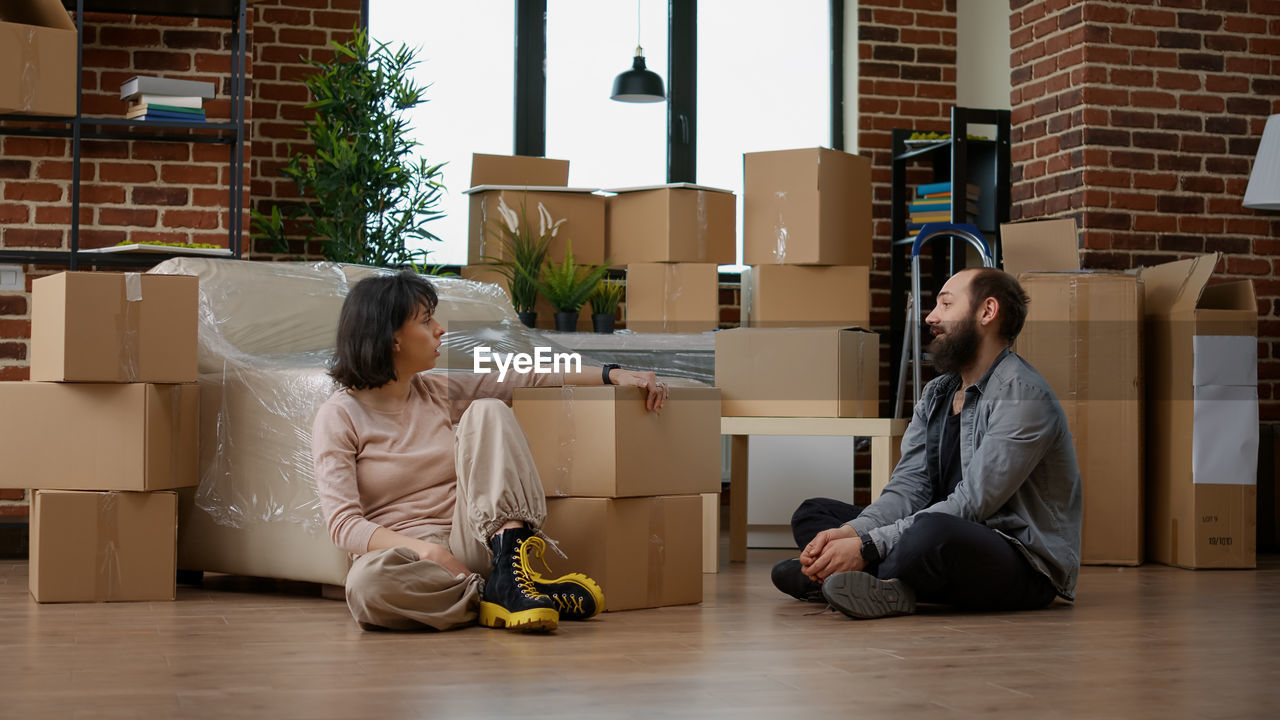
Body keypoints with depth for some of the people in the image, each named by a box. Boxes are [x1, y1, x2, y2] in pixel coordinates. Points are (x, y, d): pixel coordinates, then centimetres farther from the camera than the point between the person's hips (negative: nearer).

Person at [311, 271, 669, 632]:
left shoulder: (438, 392, 14)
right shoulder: (339, 416, -3)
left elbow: (532, 381, 17)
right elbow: (343, 523, -12)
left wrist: (613, 374, 4)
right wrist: (425, 549, -28)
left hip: (471, 545, 5)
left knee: (487, 411, -15)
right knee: (366, 582, -43)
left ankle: (510, 572, -31)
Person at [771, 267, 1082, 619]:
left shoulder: (1022, 394, -15)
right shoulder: (936, 394, 14)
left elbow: (970, 505, -23)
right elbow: (908, 487, 4)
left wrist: (866, 546, -26)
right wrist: (849, 533, -17)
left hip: (1027, 567, -9)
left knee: (932, 532, -41)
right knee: (813, 513, 4)